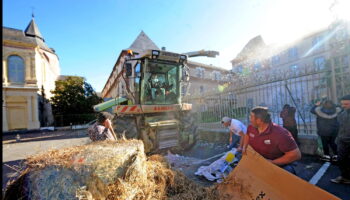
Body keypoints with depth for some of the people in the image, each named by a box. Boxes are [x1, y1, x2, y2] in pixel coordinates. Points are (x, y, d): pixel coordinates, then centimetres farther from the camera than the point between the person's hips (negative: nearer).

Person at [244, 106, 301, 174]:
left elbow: (296, 155, -27)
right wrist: (245, 146, 2)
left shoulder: (280, 133, -27)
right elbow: (247, 135, 17)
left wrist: (273, 162, -26)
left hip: (280, 165, -4)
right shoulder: (251, 127, -7)